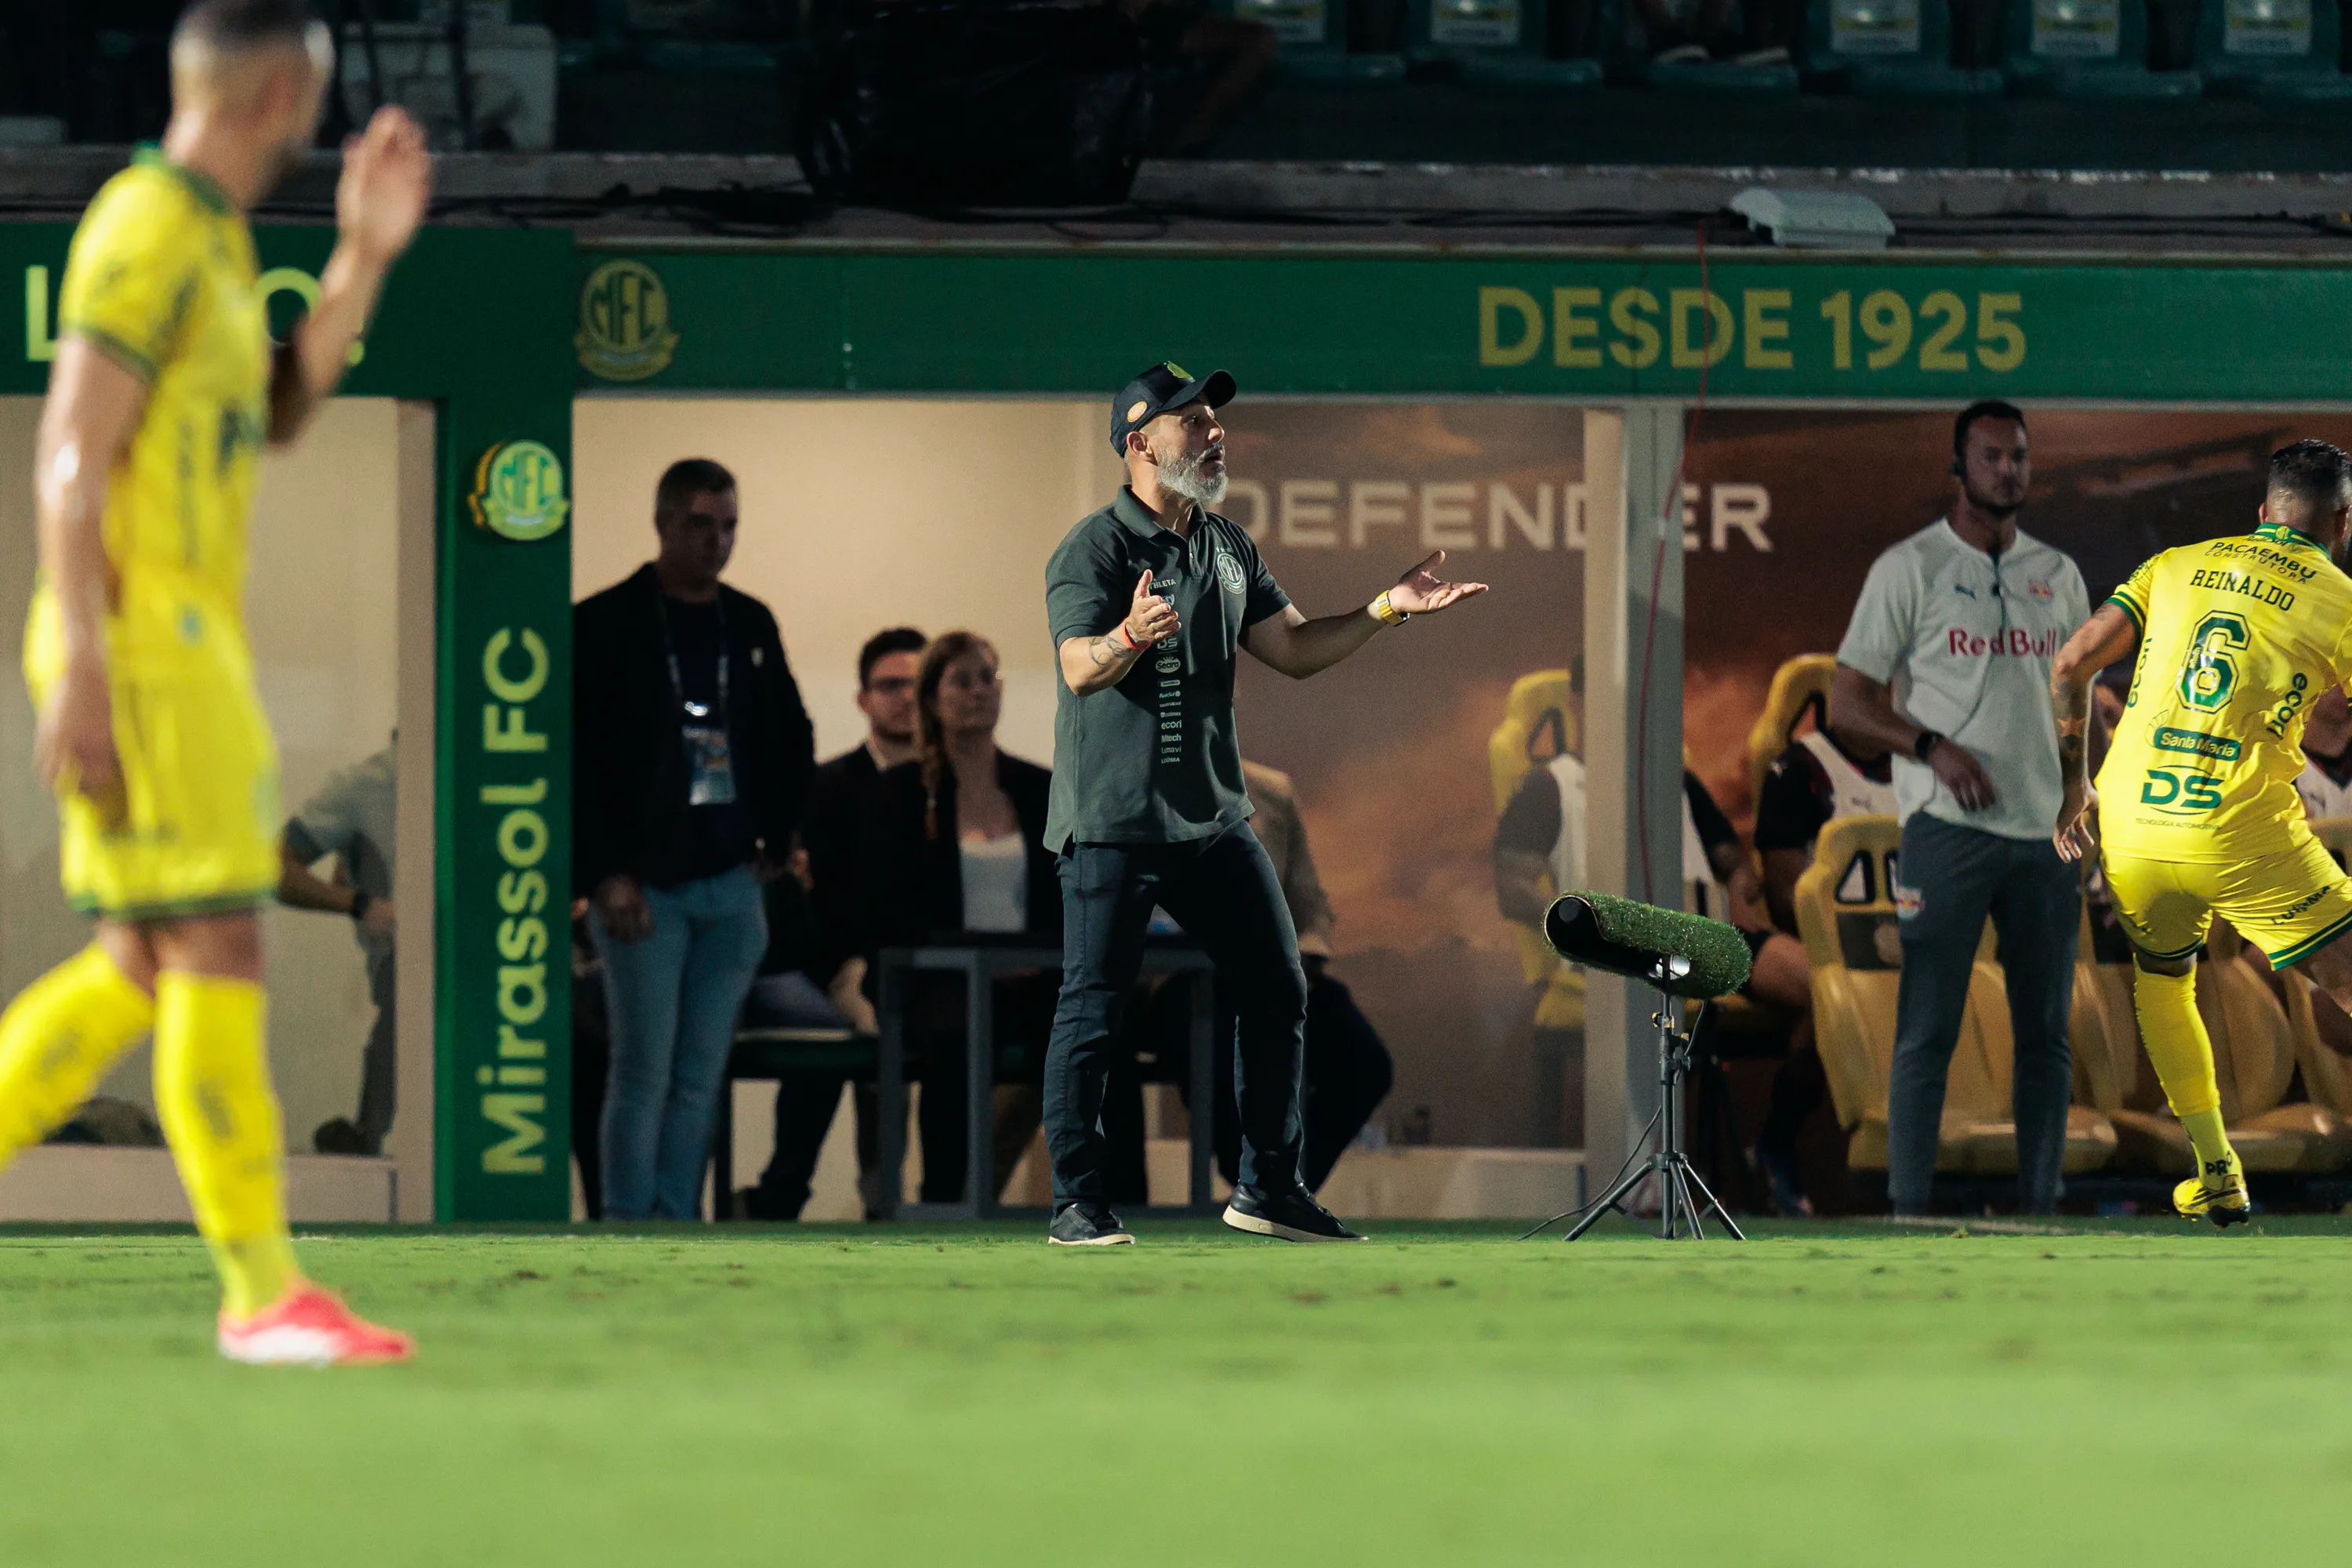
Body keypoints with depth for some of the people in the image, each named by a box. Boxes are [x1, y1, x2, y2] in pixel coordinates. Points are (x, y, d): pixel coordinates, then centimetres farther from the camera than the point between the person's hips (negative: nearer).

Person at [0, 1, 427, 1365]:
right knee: (218, 952, -9)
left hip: (190, 642, 10)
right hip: (144, 645, -10)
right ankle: (262, 1289, -8)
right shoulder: (148, 235, -13)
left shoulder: (211, 239, 17)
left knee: (144, 968, 11)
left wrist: (364, 259, 13)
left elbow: (279, 412, 24)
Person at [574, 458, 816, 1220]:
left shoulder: (750, 626, 12)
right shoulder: (605, 626, -4)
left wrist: (773, 842, 15)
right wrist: (607, 876, -13)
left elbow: (793, 742, 24)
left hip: (729, 885, 5)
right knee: (644, 1074, -8)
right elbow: (575, 763, -7)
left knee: (701, 1079, 4)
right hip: (644, 886, -5)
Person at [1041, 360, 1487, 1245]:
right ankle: (1076, 1203, 1)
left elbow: (1292, 650, 19)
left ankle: (1268, 1189, 17)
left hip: (1214, 820, 7)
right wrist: (1130, 638, -44)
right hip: (1113, 822, -7)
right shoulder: (1095, 549, -10)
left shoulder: (1228, 549, 14)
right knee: (1093, 1007, -6)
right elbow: (1080, 670, -23)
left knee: (1276, 991, 7)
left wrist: (1385, 611, 7)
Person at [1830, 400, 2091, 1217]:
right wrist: (1932, 747, -18)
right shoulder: (1910, 568, 0)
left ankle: (2041, 1206, 10)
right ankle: (1909, 1211, -6)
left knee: (2047, 1032, 5)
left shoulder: (2057, 575, 15)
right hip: (1947, 829, -5)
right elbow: (1847, 704, -2)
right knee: (1927, 1031, -7)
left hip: (2044, 834, 5)